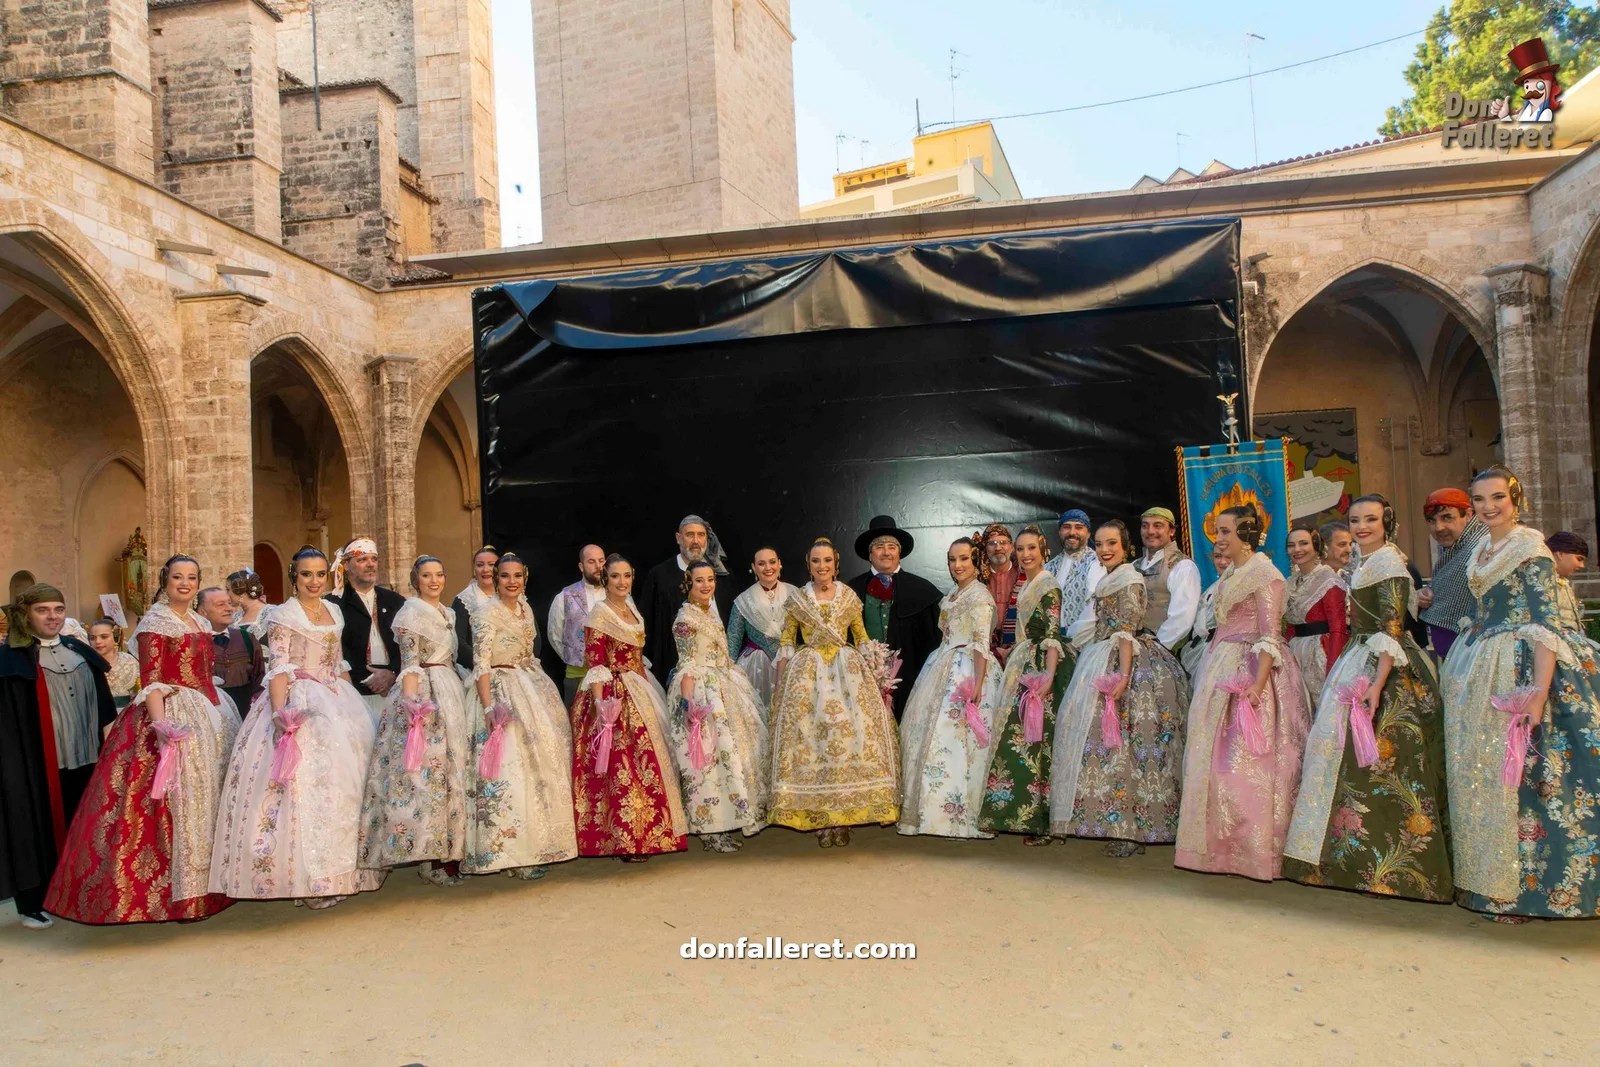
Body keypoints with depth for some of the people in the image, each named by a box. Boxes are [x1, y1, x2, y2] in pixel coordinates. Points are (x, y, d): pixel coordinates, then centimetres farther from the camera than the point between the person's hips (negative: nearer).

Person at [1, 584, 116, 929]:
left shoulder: (80, 651, 11)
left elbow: (101, 703, 16)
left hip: (84, 754, 5)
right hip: (37, 758, -5)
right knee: (41, 827, 0)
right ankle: (33, 902, 11)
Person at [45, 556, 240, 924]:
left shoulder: (199, 623, 15)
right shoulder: (155, 621, -6)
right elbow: (151, 680, -14)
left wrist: (220, 709, 15)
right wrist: (160, 722, -26)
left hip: (210, 713, 8)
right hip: (174, 713, -8)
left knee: (208, 793, 9)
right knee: (177, 797, -8)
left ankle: (205, 879, 18)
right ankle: (176, 892, -2)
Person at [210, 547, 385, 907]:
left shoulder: (334, 611, 13)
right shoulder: (282, 616, -5)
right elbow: (279, 668, -13)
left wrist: (352, 701, 15)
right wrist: (280, 712, -25)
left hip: (337, 702, 7)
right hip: (300, 705, -7)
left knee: (344, 776, 7)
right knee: (305, 783, -12)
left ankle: (340, 869, 18)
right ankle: (311, 878, -8)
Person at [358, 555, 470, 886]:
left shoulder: (448, 613, 16)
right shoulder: (410, 613, -5)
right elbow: (409, 663, -13)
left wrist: (459, 693, 15)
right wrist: (411, 702, -22)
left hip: (451, 693, 8)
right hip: (422, 692, -8)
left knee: (450, 769, 8)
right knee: (425, 770, -9)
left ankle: (444, 848, 15)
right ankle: (428, 858, -4)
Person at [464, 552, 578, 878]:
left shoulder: (525, 609, 12)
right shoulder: (486, 613, -10)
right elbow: (481, 664, -16)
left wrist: (538, 689, 15)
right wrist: (488, 705, -24)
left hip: (531, 688, 8)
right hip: (500, 690, -8)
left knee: (543, 759, 8)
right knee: (510, 766, -10)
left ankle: (536, 844, 19)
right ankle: (510, 851, -4)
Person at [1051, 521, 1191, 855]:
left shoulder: (1128, 581, -9)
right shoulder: (1108, 582, 17)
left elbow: (1126, 632, -18)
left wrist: (1123, 675, -25)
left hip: (1122, 664, -9)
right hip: (1102, 663, 9)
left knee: (1121, 742, -8)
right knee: (1111, 743, 8)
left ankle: (1127, 830, -4)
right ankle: (1122, 827, 12)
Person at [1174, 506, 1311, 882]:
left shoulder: (1265, 574, -9)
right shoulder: (1229, 576, 16)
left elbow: (1270, 636, -16)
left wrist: (1257, 685, -24)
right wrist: (1211, 675, 15)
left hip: (1249, 672, -8)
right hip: (1221, 673, 8)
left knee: (1245, 763, -6)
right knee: (1216, 760, 8)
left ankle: (1253, 852, 2)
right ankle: (1221, 846, 16)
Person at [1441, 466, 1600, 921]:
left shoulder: (1531, 549, -9)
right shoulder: (1480, 554, 13)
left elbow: (1547, 626, -16)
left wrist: (1539, 691, -24)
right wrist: (1457, 671, 15)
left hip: (1513, 673, -8)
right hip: (1473, 677, 8)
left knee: (1511, 776, -4)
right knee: (1473, 777, 10)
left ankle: (1515, 887, 6)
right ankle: (1481, 878, 21)